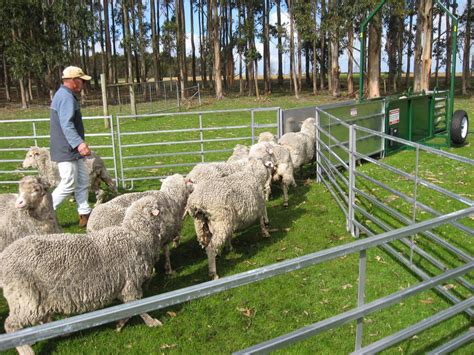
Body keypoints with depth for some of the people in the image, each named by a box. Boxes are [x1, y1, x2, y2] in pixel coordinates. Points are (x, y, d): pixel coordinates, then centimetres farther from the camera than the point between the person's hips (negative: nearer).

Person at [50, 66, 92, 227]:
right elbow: (66, 124, -29)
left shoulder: (63, 95, 17)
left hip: (72, 150, 11)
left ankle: (85, 215, 18)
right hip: (66, 151, -11)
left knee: (83, 181, 12)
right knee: (68, 185, -6)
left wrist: (79, 142, 34)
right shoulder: (66, 97, -17)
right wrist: (79, 143, -39)